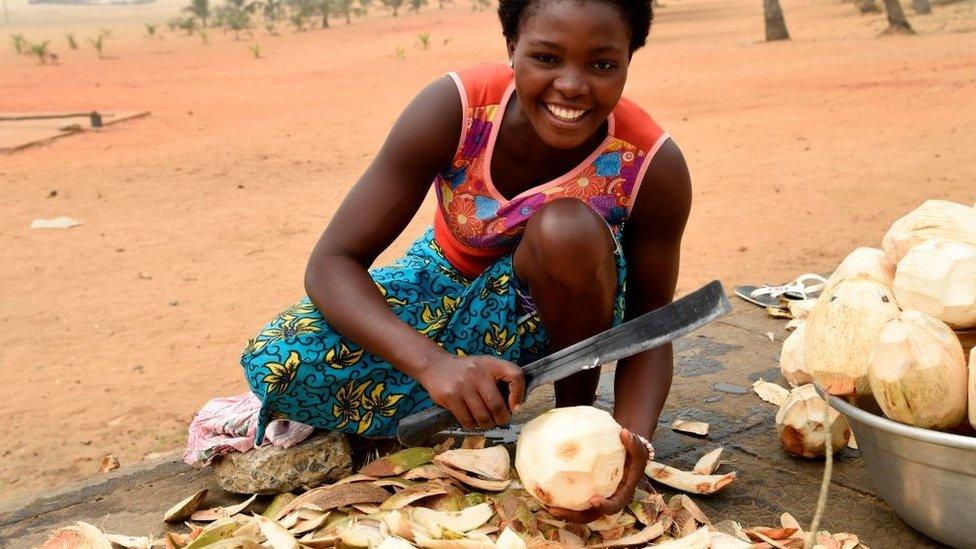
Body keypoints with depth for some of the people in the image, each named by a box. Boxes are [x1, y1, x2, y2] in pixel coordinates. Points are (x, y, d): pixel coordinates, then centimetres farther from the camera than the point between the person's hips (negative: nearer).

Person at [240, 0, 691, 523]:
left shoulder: (654, 166, -26)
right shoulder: (452, 109, -28)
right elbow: (330, 263, -28)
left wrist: (633, 439, -37)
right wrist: (432, 362, -46)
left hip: (564, 309, 1)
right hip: (450, 284, 0)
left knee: (568, 227, -35)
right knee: (275, 361, -22)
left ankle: (578, 414, -11)